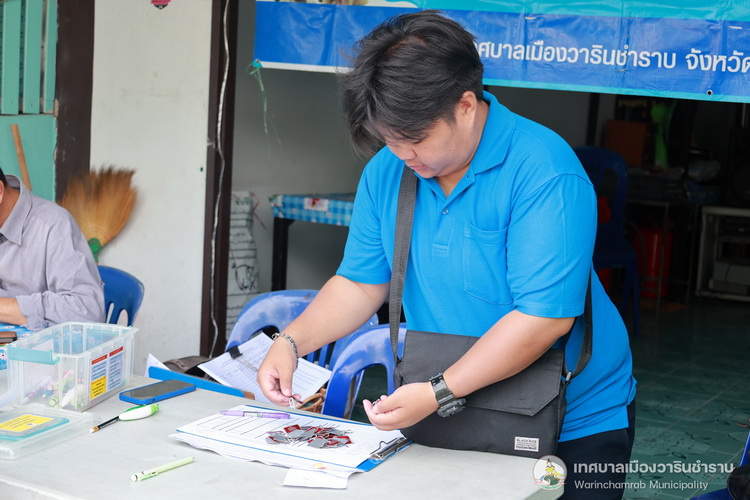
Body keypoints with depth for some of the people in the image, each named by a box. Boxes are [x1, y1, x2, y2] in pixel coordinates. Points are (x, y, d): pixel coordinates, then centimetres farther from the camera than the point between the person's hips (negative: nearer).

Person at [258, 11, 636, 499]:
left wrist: (438, 393, -31)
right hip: (451, 422, 5)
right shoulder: (386, 171, -2)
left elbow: (543, 317, -29)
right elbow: (360, 283, 5)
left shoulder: (545, 174, -24)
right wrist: (291, 342, -10)